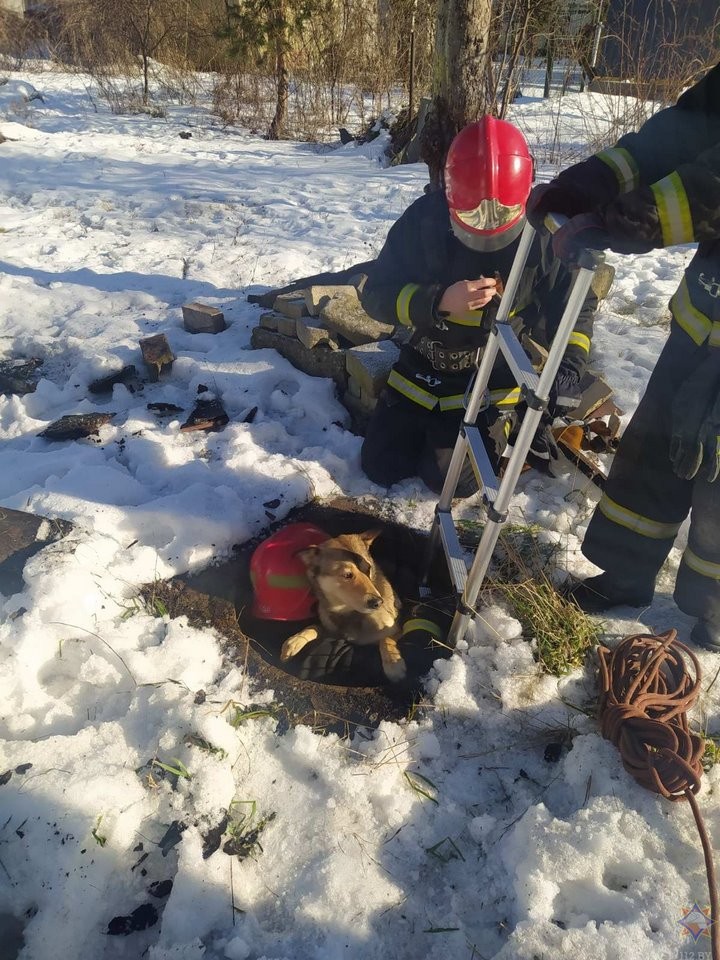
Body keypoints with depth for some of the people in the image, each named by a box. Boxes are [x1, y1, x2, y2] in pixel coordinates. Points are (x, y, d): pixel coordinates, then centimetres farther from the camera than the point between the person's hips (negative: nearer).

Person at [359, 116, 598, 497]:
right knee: (380, 466, 3)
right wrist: (439, 301, -32)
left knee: (451, 478, -11)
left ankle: (504, 426, 16)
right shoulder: (424, 218, -17)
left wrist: (568, 366, -22)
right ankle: (434, 421, 29)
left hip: (495, 378, -2)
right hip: (425, 363, 2)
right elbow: (376, 294, -15)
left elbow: (576, 306, -4)